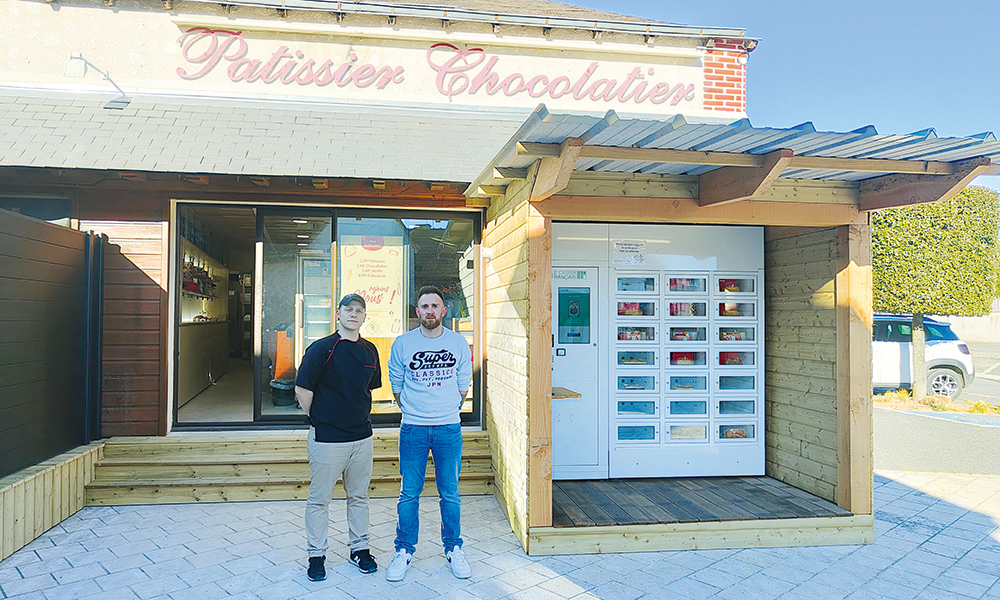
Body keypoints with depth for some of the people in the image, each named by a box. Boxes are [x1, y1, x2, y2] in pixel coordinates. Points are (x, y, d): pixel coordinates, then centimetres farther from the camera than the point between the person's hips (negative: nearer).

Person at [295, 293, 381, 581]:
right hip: (327, 439, -5)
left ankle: (360, 549, 31)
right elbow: (302, 390, -9)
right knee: (319, 499, 8)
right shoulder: (321, 349, -11)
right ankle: (316, 555, 24)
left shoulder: (370, 350, 7)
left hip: (362, 436, 5)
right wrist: (318, 419, 0)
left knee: (359, 496, 16)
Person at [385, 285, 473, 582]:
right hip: (413, 429, 0)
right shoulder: (402, 344, -2)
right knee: (409, 493, 6)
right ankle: (404, 550, 22)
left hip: (449, 428, 1)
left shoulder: (458, 343, 1)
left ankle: (453, 548, 25)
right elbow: (396, 385, 9)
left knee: (450, 493, 9)